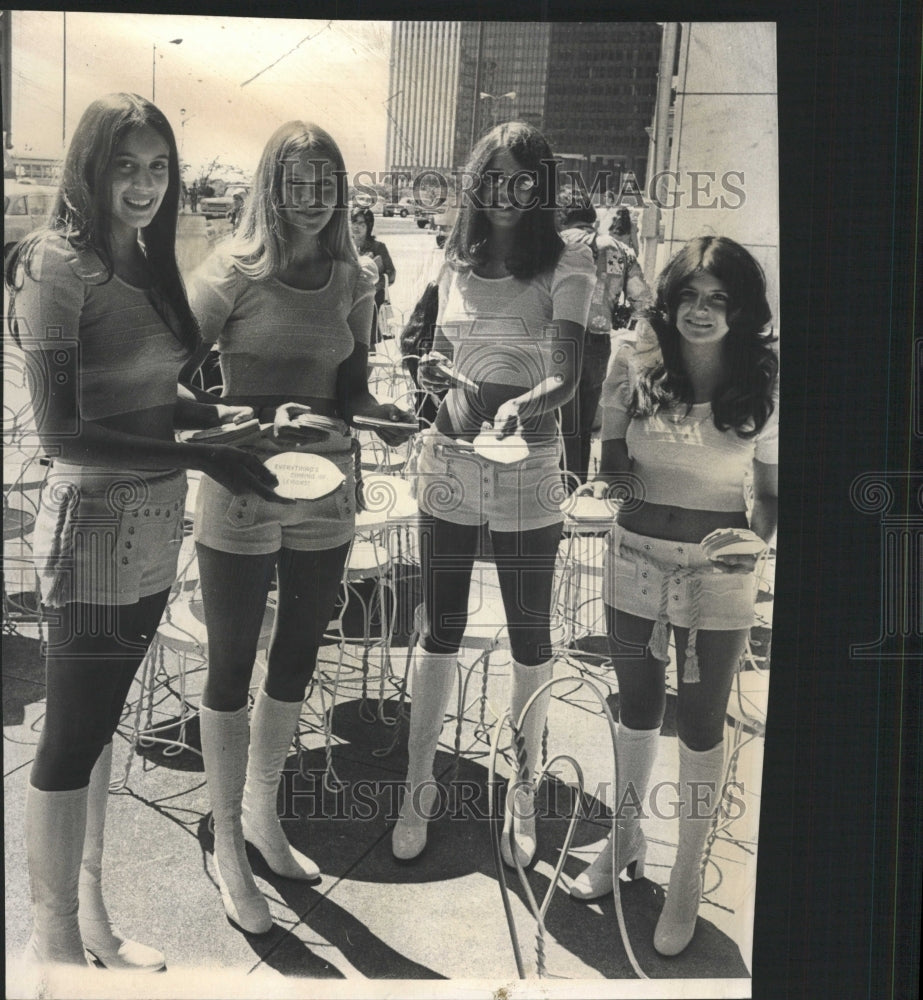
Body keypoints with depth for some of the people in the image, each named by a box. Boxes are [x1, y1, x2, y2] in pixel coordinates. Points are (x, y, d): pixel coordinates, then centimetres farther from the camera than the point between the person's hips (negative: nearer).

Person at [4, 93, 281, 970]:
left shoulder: (146, 264, 10)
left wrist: (230, 414, -1)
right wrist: (199, 459, -20)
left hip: (153, 529, 8)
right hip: (92, 526, -8)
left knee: (97, 731, 18)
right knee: (70, 742, 6)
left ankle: (91, 920, 35)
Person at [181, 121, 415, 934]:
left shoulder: (354, 279, 4)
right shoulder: (233, 273, -9)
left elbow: (351, 390, 9)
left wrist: (387, 416, -13)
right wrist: (262, 422, -26)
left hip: (326, 494, 5)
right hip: (242, 493, -5)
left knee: (298, 658, 17)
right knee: (232, 668, 8)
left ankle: (262, 813, 41)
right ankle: (228, 847, 26)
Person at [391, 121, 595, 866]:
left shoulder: (566, 264, -5)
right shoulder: (457, 261, 8)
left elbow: (566, 377, -17)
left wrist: (520, 406, -38)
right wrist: (436, 370, -4)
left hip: (526, 471, -3)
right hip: (447, 461, 4)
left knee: (530, 639, 8)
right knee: (439, 632, 11)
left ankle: (523, 792, 27)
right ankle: (420, 786, 26)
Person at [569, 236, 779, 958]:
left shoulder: (764, 389, -7)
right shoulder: (637, 371, -2)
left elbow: (772, 493, -1)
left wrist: (758, 540, -21)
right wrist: (609, 480, -13)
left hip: (717, 576, -2)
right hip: (635, 562, 2)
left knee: (701, 722, 9)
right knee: (638, 708, 18)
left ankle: (688, 877, 28)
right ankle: (627, 839, 41)